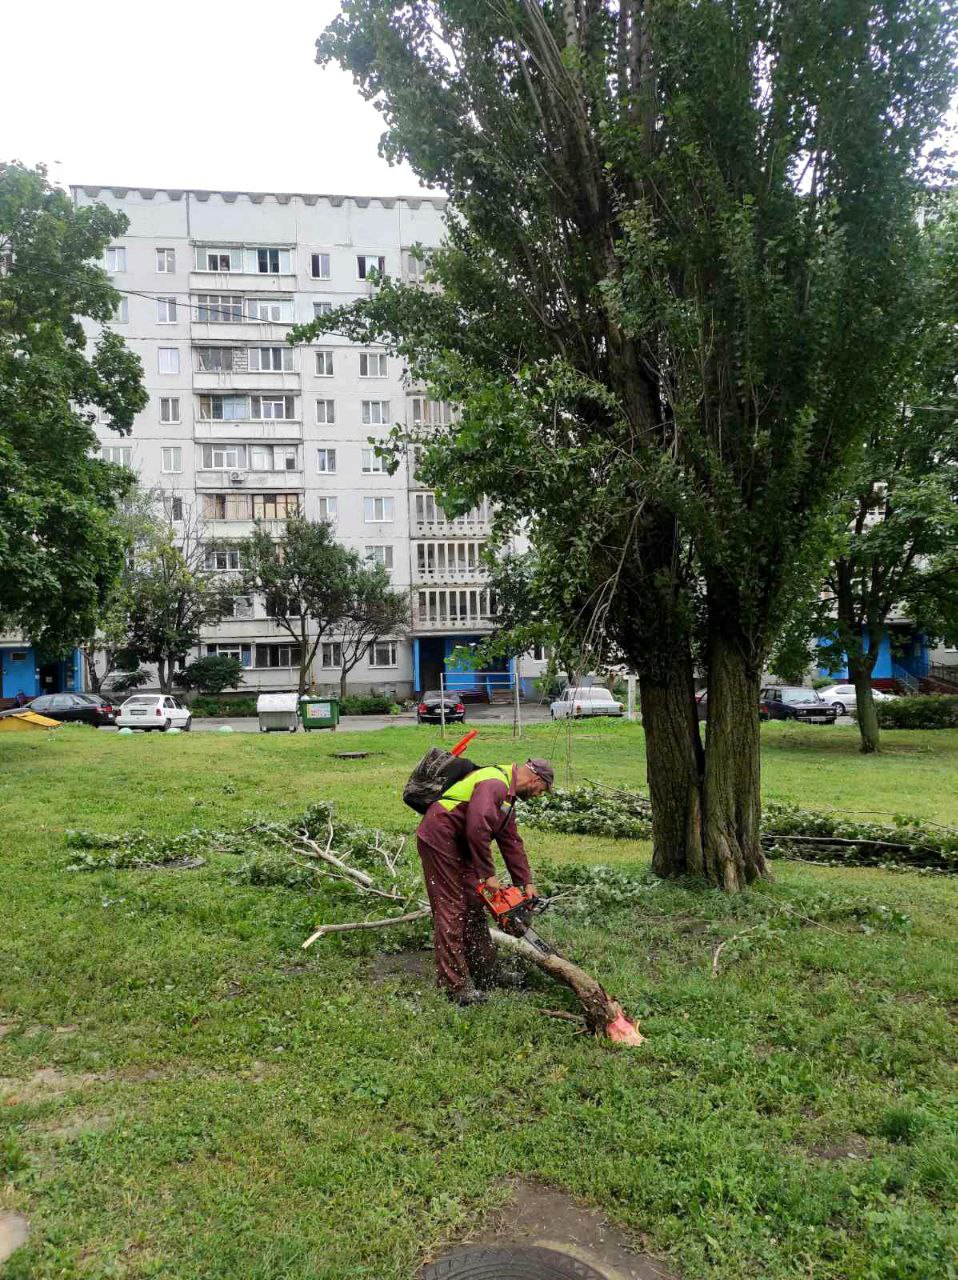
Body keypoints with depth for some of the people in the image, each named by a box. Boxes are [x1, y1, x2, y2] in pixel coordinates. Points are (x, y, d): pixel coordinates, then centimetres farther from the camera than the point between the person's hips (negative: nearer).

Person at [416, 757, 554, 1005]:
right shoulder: (494, 784, -21)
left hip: (459, 846, 11)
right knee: (452, 910, -8)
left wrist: (526, 882, 13)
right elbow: (477, 829, -30)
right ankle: (455, 984, -4)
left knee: (473, 906, 15)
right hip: (440, 841, -11)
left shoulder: (507, 793, 13)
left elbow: (511, 841, 16)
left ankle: (486, 971, 24)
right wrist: (488, 874, -21)